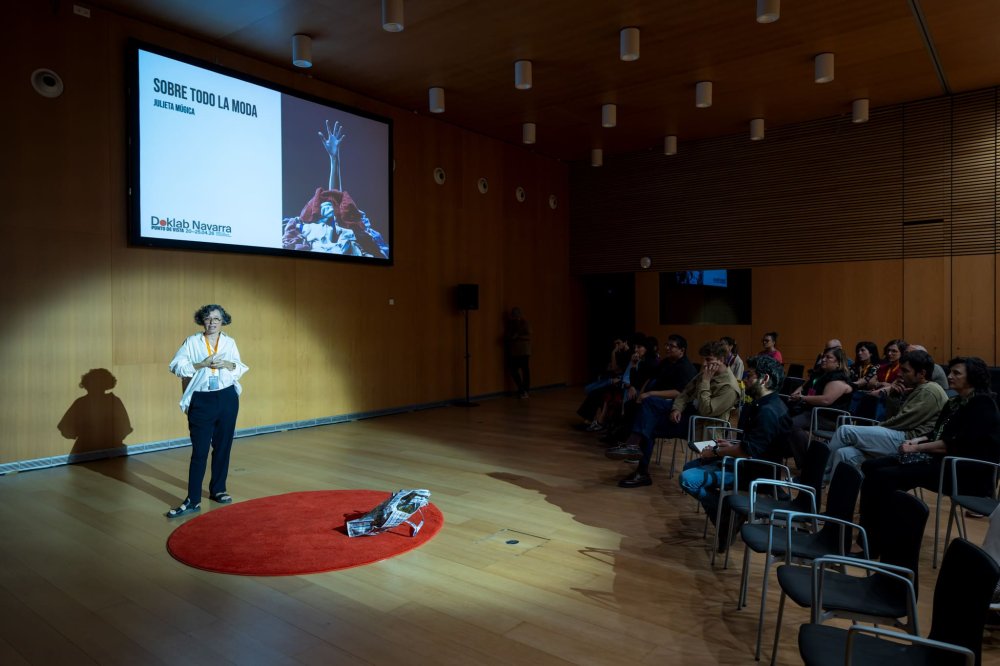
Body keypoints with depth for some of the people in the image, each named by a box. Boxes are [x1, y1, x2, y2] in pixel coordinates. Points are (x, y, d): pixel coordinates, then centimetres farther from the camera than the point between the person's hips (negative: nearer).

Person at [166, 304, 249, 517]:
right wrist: (202, 365, -20)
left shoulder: (230, 342, 7)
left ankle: (218, 490, 25)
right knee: (199, 450, -4)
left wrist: (227, 364, -14)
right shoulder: (192, 342, 0)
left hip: (227, 398, 3)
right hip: (201, 401, -3)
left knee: (223, 447, 10)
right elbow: (176, 366, -9)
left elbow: (240, 369, 6)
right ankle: (192, 500, 1)